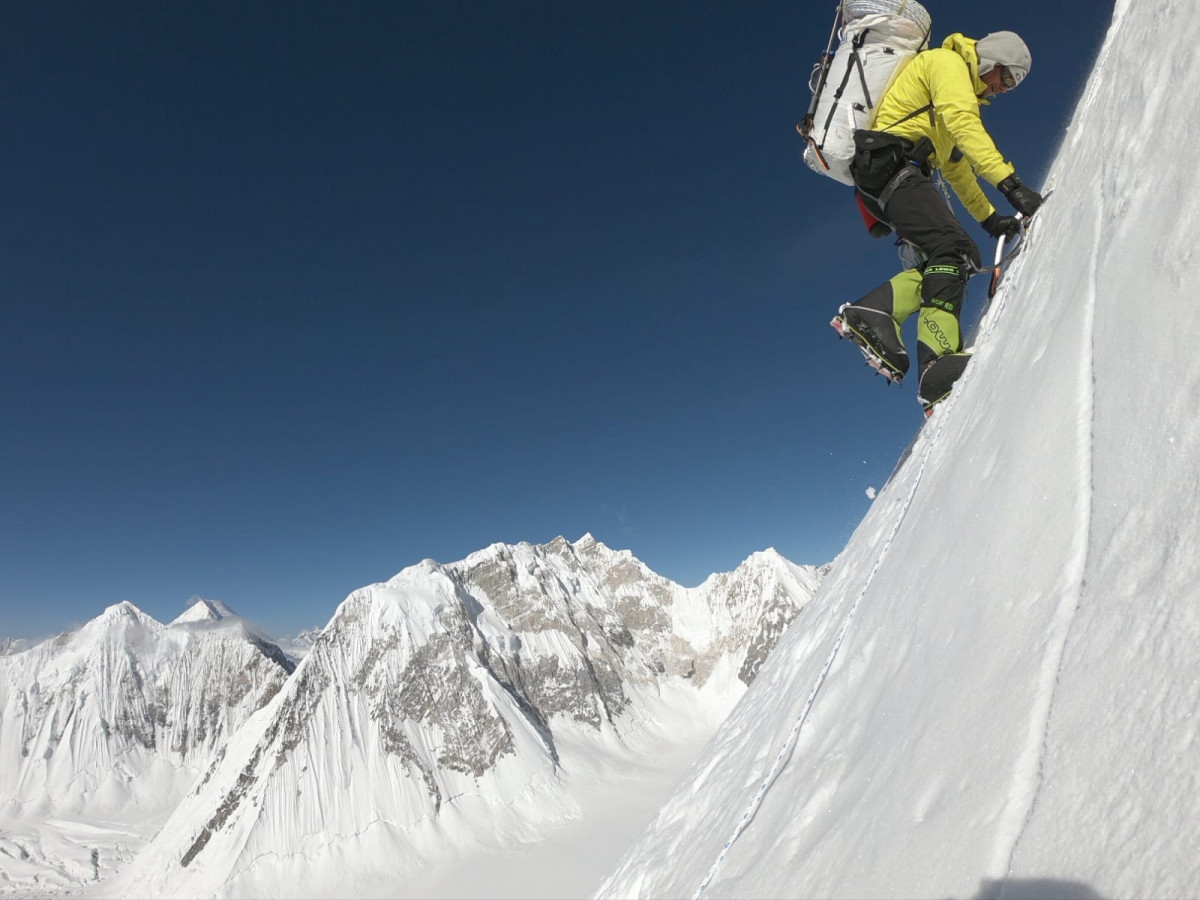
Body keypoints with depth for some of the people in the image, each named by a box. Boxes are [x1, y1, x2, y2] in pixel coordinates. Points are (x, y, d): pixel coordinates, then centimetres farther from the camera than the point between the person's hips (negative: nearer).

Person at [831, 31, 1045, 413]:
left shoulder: (962, 92, 33)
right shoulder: (947, 62, 2)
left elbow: (956, 166, 37)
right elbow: (964, 125, -17)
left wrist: (989, 218, 31)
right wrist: (1010, 182, -26)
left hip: (883, 180, 10)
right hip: (889, 163, -10)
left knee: (963, 258, -1)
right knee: (951, 247, -24)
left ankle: (872, 314, -16)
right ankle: (939, 364, -37)